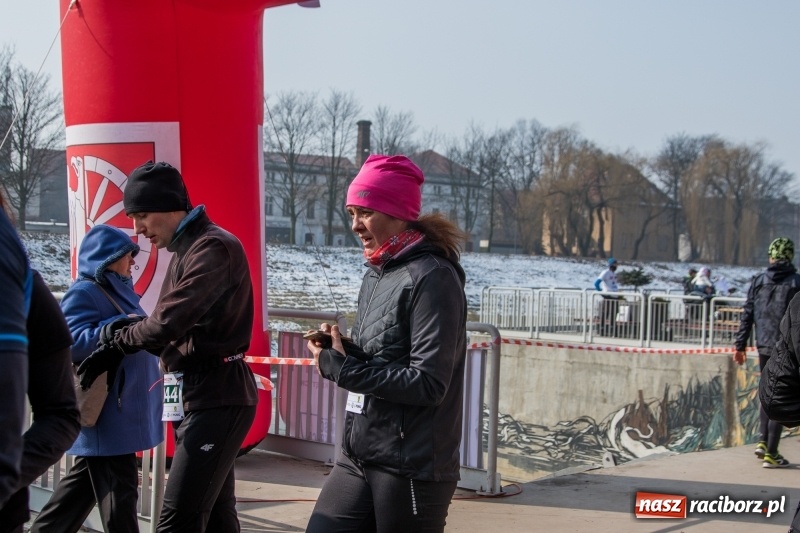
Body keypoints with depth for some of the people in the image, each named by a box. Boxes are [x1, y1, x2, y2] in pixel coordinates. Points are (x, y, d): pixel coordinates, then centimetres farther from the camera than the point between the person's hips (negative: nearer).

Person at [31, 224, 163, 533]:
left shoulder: (117, 290, 17)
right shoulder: (83, 293, -12)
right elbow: (74, 342, -23)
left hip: (119, 410, 10)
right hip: (104, 412, -10)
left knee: (86, 482, 18)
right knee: (119, 488, -7)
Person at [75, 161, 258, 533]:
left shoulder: (214, 248, -14)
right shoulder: (185, 251, 17)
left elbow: (167, 323, -21)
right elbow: (175, 330, 15)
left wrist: (116, 345, -5)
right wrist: (121, 338, -1)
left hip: (217, 398, -10)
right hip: (194, 396, 10)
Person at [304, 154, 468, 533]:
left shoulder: (432, 277, -14)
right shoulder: (376, 274, 12)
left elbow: (427, 384, -20)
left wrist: (340, 368, -16)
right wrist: (340, 351, -3)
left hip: (412, 469, -8)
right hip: (358, 459, 8)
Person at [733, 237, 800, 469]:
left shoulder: (758, 282, 4)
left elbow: (747, 315, 4)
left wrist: (740, 345, 9)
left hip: (764, 347, 4)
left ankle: (763, 441, 11)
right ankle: (770, 453, -1)